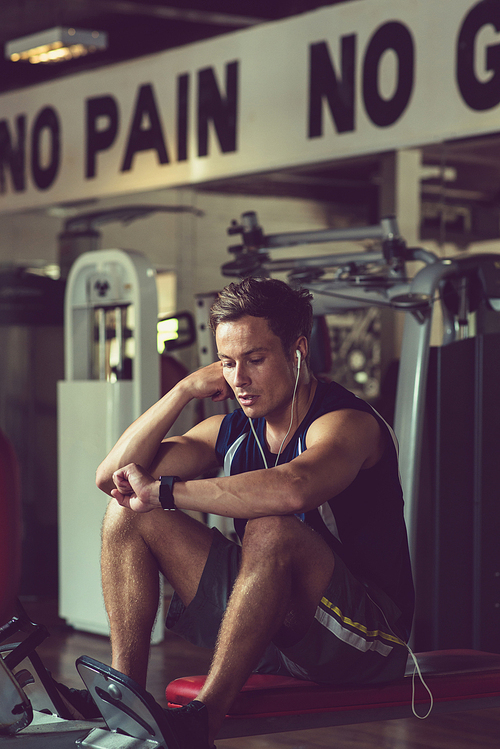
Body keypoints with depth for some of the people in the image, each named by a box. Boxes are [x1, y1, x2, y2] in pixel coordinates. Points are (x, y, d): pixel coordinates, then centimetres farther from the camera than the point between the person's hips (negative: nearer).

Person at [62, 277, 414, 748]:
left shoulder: (346, 423, -16)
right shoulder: (230, 432, 6)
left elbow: (291, 490, -40)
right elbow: (112, 475, 1)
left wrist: (163, 491, -31)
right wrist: (185, 390, -8)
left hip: (366, 636, -7)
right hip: (266, 623, 7)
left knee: (271, 530, -37)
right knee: (128, 515, -1)